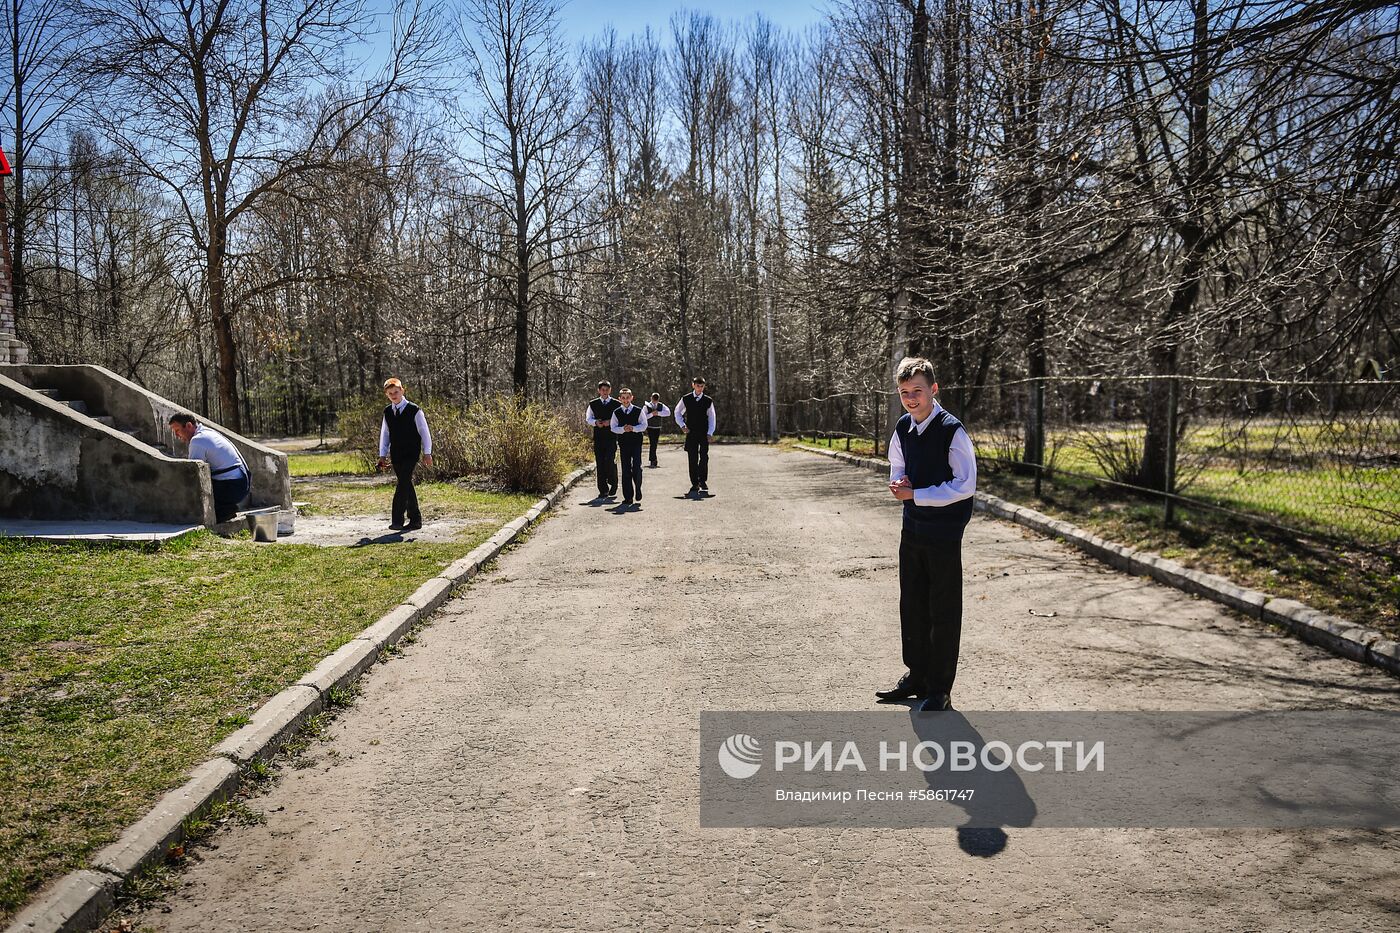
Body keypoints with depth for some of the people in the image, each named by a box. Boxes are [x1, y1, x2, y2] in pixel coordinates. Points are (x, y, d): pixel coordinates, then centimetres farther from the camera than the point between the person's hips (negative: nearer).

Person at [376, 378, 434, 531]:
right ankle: (415, 520, 14)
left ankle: (397, 521, -19)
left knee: (403, 484, -16)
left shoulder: (414, 410, -4)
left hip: (411, 454, -5)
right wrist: (382, 455, 11)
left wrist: (427, 453, -3)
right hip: (395, 455, 5)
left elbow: (424, 432, -1)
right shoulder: (387, 412, 10)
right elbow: (384, 434, 16)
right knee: (407, 486, 8)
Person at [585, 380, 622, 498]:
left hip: (612, 436, -3)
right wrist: (595, 422, -6)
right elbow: (588, 418, 14)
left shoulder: (616, 404, 4)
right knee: (600, 463, 2)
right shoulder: (593, 404, 11)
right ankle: (603, 490, 8)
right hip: (598, 437, 3)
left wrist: (610, 422, -12)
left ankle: (613, 483, 11)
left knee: (609, 460, -15)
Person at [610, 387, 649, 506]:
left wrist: (633, 428, -16)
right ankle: (628, 497, 6)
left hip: (636, 442, -1)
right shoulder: (616, 413, 5)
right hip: (623, 443, 1)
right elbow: (613, 428, 2)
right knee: (626, 470, 2)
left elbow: (644, 425, 0)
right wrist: (623, 429, -17)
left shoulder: (638, 411, 2)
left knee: (637, 467, -10)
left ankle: (638, 489, 14)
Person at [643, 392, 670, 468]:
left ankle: (651, 460, 21)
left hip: (657, 428, 4)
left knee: (655, 444, 10)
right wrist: (651, 414, -22)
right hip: (650, 428, -4)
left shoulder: (661, 405, 4)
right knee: (652, 444, -13)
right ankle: (654, 461, -15)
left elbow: (668, 413, -8)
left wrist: (658, 413, -18)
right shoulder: (646, 406, -6)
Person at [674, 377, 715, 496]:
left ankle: (703, 480, 7)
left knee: (704, 457, -9)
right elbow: (677, 412, 15)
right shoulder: (686, 399, 4)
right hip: (691, 433, 1)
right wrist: (682, 426, 4)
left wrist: (710, 433, -5)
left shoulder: (708, 401, 2)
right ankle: (694, 484, 6)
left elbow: (711, 418, 4)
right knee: (692, 459, 0)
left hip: (704, 433, -1)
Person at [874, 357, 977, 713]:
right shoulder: (903, 428, 5)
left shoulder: (952, 430, -16)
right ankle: (917, 676, 31)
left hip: (944, 532, -7)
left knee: (943, 611, 3)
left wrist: (914, 494, -20)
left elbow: (965, 485, -18)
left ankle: (940, 690, 14)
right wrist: (898, 484, -5)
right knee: (911, 604, 16)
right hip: (912, 528, 7)